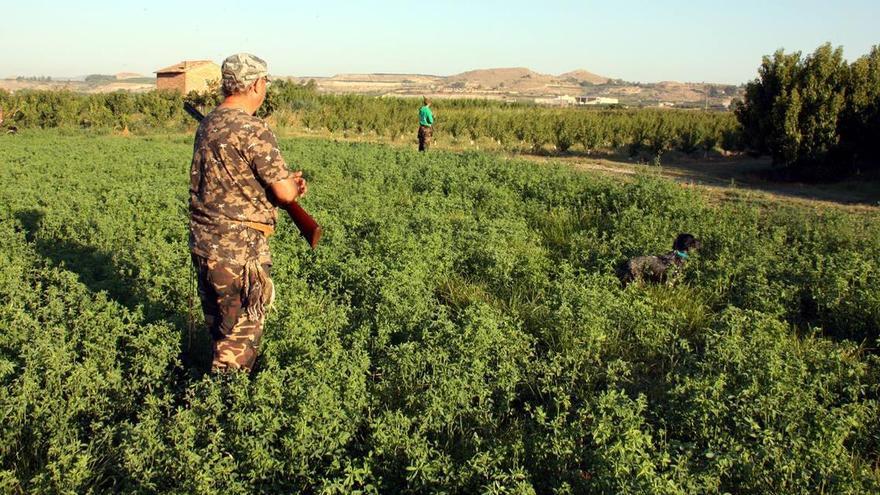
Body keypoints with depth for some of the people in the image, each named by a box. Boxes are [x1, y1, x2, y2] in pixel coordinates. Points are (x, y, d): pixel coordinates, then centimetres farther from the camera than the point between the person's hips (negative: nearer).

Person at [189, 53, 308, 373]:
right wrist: (292, 186, 7)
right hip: (238, 249, -9)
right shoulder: (252, 130, -18)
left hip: (203, 241, 9)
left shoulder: (208, 125, 11)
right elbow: (284, 193, -17)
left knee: (219, 328, 22)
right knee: (241, 335, 4)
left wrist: (286, 182, 5)